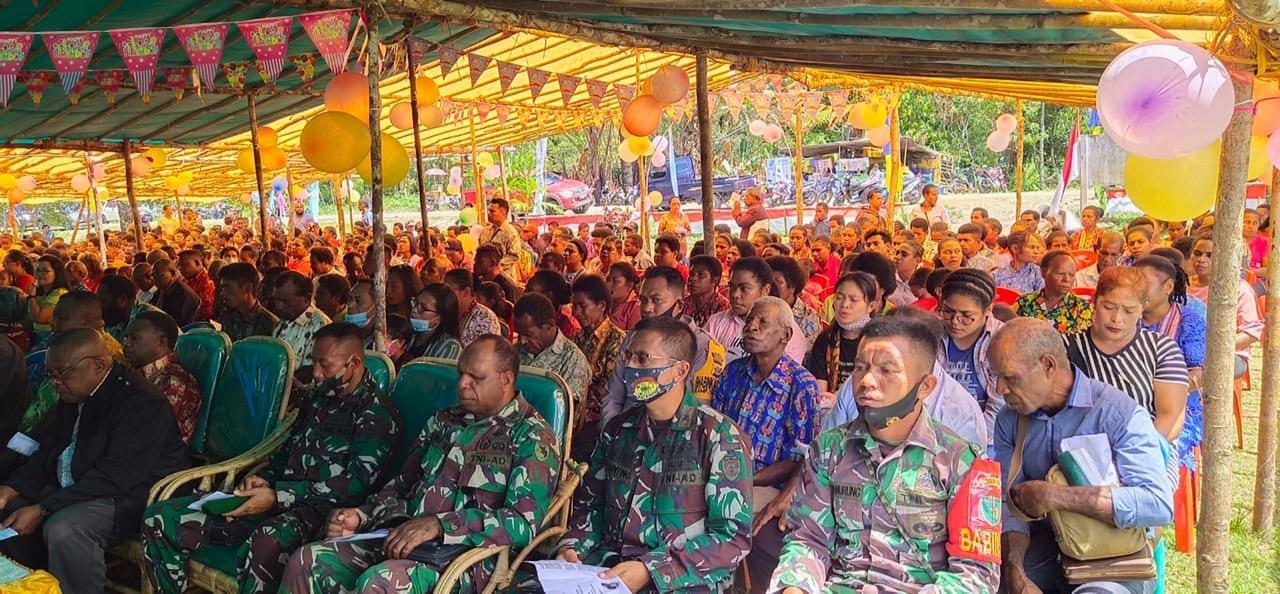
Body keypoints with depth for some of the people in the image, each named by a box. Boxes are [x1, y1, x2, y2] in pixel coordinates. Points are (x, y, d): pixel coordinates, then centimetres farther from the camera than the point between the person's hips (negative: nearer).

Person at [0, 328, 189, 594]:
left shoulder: (138, 402, -23)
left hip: (129, 495, -10)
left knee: (62, 529, -32)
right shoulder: (73, 396, 8)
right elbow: (48, 452, 14)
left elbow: (114, 478, -27)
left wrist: (42, 510, -27)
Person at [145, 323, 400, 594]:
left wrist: (277, 497, -19)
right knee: (159, 520, -3)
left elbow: (356, 486, -16)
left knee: (266, 544, -42)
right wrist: (265, 478, 5)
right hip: (276, 502, 8)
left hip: (316, 512, -8)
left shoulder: (376, 415, -7)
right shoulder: (318, 397, 19)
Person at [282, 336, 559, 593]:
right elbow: (402, 485, 24)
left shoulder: (532, 436, -3)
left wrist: (438, 525, -22)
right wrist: (361, 516, 3)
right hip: (402, 539, 7)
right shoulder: (443, 422, 17)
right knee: (307, 562, -13)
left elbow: (524, 523, -15)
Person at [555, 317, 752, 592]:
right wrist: (572, 547, 0)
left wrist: (650, 570, -17)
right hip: (605, 567, 5)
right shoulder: (618, 429, 11)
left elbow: (733, 537, -10)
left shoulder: (719, 437, -7)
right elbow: (590, 504, 20)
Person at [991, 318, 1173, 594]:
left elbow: (1159, 505, -25)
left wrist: (1058, 497, -27)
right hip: (1045, 549, 3)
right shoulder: (1010, 420, 1)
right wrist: (1014, 570, -19)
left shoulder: (1120, 413, -15)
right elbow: (1009, 505, -2)